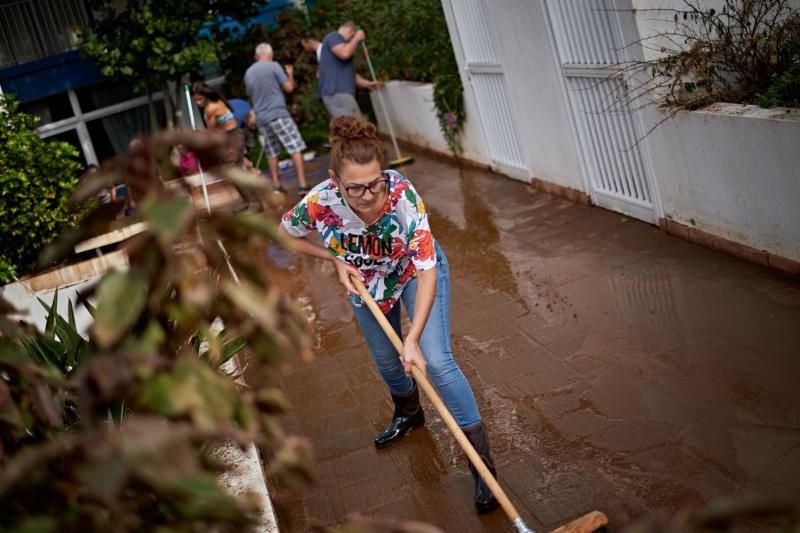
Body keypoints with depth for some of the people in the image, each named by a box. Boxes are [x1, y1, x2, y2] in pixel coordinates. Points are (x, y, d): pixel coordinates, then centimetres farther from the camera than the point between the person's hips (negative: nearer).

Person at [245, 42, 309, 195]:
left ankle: (276, 185, 16)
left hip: (261, 117, 6)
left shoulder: (248, 73, 12)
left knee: (271, 152, 15)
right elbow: (289, 87, -4)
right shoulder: (273, 66, -5)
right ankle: (302, 184, -12)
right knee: (295, 147, -5)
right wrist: (290, 74, 13)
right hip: (278, 114, -6)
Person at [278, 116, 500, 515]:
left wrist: (414, 339, -42)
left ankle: (482, 462, -4)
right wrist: (336, 259, -20)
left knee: (436, 361, -15)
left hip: (415, 271, -3)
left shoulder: (403, 195, -40)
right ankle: (409, 414, 52)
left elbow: (427, 272, -38)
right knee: (385, 359, 18)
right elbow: (286, 236, -9)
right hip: (366, 280, 3)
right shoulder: (320, 202, -33)